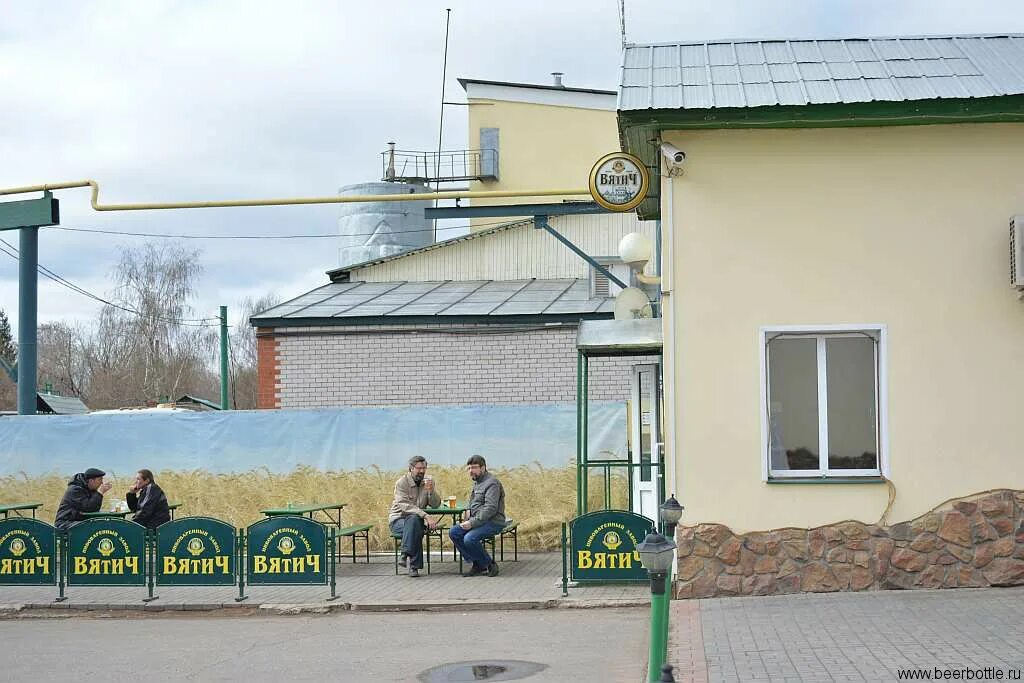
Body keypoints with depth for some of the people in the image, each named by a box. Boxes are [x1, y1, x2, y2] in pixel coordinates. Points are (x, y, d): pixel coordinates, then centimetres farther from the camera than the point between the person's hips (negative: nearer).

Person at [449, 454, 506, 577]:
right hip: (479, 520, 10)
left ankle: (489, 564, -7)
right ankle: (478, 564, -2)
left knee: (469, 538, -29)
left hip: (493, 522, -10)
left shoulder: (491, 483, -14)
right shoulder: (477, 482, 18)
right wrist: (469, 511, 7)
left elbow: (491, 508, -23)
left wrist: (472, 522, -25)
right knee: (453, 532, -5)